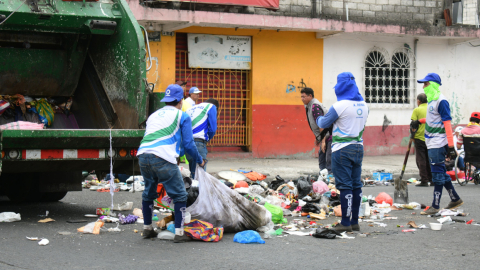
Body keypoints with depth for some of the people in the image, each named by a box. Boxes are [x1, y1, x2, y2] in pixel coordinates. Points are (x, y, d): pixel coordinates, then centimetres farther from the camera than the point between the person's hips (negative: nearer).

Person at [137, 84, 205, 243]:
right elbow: (188, 144, 9)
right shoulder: (182, 116, 11)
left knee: (148, 193, 24)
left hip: (143, 156, 6)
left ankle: (147, 229, 33)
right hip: (163, 159, -6)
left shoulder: (154, 115, 29)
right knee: (179, 195, 4)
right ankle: (179, 233, 2)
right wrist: (199, 160, 25)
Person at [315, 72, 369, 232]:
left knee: (345, 186, -5)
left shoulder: (340, 106, -14)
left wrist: (319, 119, 18)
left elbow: (323, 124, -5)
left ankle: (346, 223, -3)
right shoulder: (364, 105, 8)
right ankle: (355, 222, 15)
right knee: (356, 185, 10)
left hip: (342, 149, -7)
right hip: (358, 147, 7)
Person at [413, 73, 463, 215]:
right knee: (441, 173, 15)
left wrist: (451, 146, -21)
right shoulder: (432, 100, 12)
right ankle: (455, 199, 26)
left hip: (438, 144, -9)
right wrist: (420, 121, 31)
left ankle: (435, 206, -3)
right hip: (432, 144, 9)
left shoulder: (441, 101, -15)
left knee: (437, 174, -6)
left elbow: (447, 122, -18)